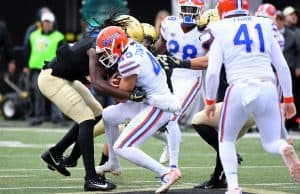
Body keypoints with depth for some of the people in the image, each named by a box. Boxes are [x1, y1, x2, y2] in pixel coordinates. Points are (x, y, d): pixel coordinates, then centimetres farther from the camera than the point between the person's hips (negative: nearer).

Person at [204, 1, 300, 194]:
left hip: (239, 90, -2)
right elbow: (282, 67, 14)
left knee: (226, 140, 20)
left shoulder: (221, 34, 5)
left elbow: (212, 72, -2)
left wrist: (210, 101, 11)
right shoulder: (265, 28, 15)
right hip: (268, 89, 2)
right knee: (272, 144, 13)